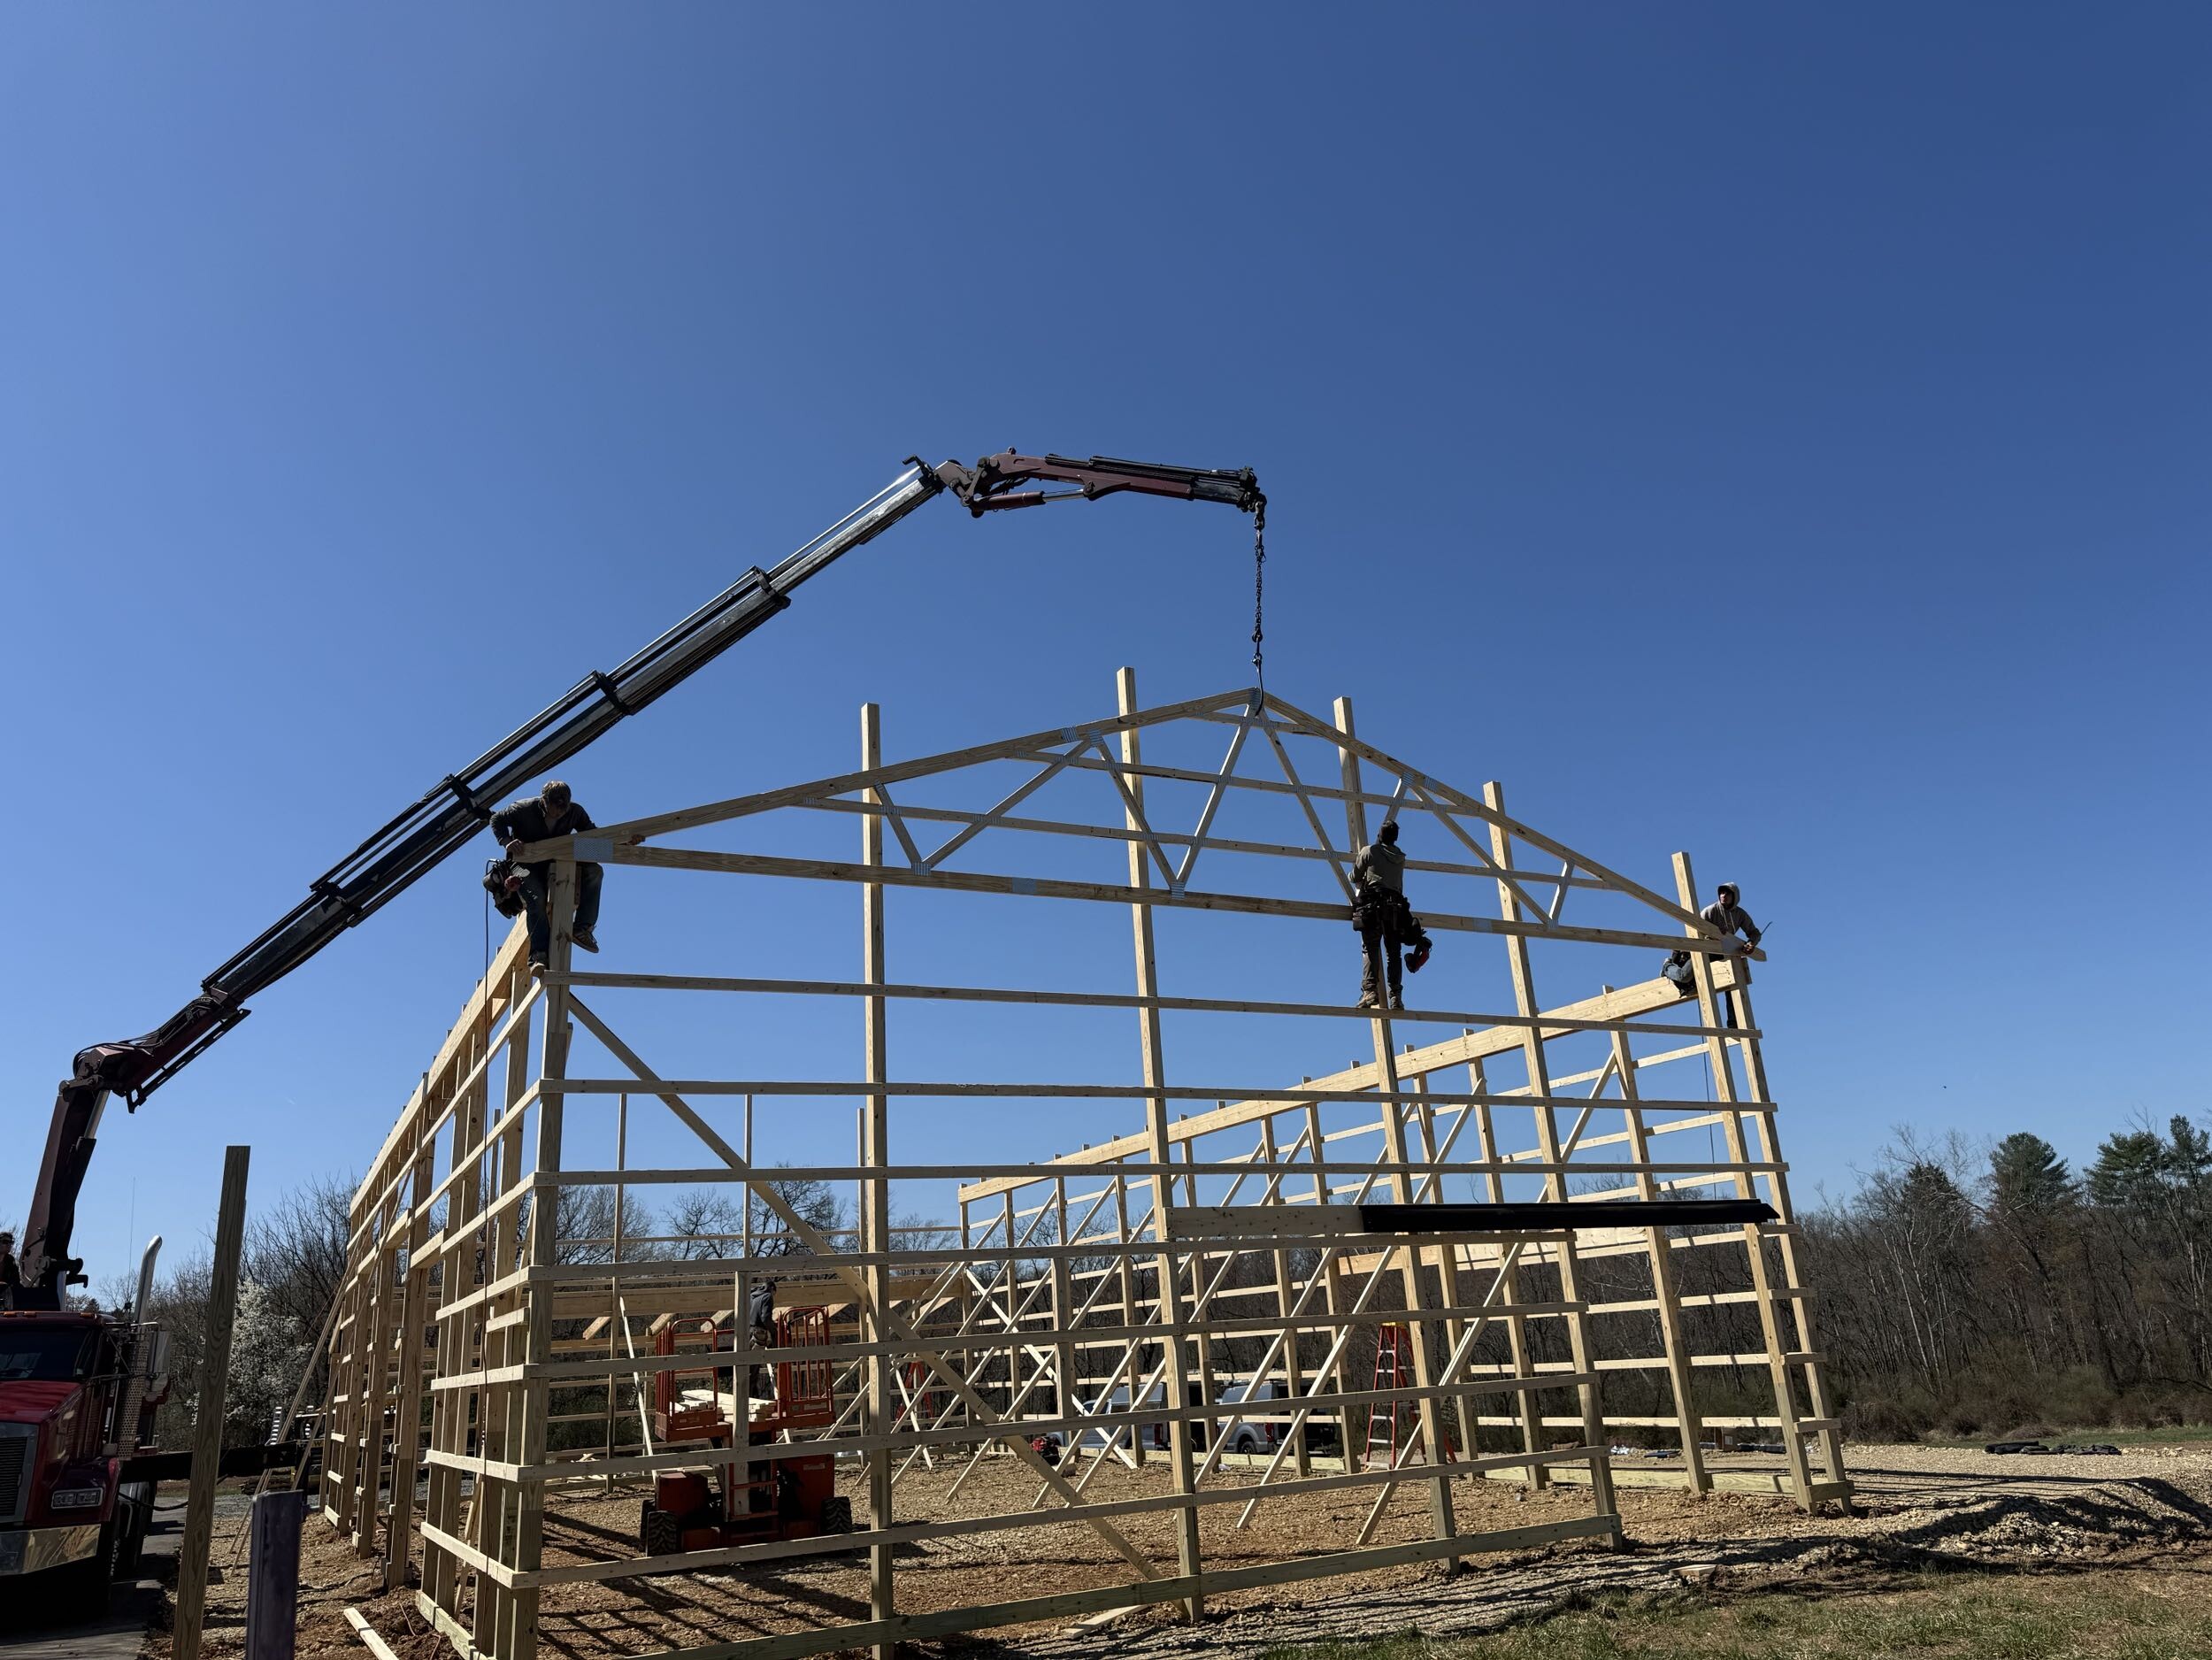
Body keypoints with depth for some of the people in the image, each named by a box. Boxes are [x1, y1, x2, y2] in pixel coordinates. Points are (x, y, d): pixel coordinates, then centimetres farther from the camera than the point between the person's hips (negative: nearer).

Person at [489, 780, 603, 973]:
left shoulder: (575, 812, -9)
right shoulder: (525, 809, -17)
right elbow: (497, 820, -5)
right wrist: (507, 841, -23)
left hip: (556, 864, 4)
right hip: (527, 866, -4)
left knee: (594, 871, -20)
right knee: (536, 899, -32)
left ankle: (582, 928, -23)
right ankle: (538, 954, -34)